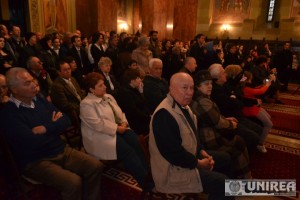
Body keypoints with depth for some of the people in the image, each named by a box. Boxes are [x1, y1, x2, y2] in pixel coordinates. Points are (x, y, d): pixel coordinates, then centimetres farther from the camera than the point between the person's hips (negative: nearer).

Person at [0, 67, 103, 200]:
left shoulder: (39, 100, 8)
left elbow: (65, 121, 5)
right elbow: (33, 142, -22)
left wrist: (46, 128, -13)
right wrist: (54, 126, -6)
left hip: (62, 151, 6)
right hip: (36, 162, -6)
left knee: (96, 167, -8)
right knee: (73, 182, -27)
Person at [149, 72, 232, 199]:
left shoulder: (183, 106, 7)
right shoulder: (164, 114, -27)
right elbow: (172, 152, -29)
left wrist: (201, 151, 3)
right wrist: (198, 163, -17)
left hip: (189, 160, 10)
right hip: (173, 171, -10)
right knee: (221, 182, -14)